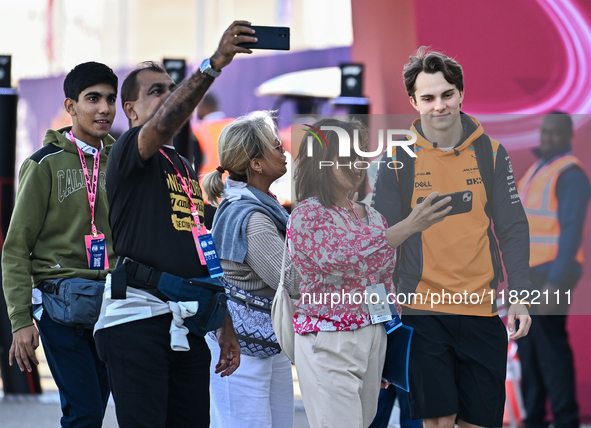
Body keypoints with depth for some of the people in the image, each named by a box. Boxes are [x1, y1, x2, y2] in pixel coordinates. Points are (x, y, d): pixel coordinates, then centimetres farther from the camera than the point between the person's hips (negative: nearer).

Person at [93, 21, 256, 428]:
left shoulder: (187, 169, 24)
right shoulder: (128, 153, -1)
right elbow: (162, 126, -25)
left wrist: (225, 325, 22)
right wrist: (214, 63, -37)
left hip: (188, 325, 8)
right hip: (137, 316, -8)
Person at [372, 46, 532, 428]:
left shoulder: (490, 152, 4)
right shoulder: (399, 158, -1)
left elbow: (512, 229, 6)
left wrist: (520, 296, -1)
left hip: (482, 309, 2)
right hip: (422, 309, -2)